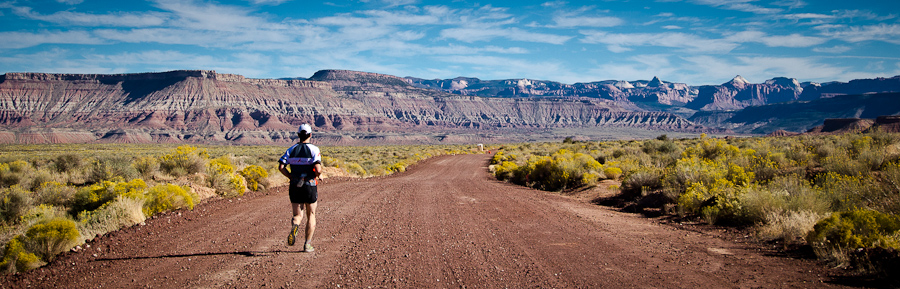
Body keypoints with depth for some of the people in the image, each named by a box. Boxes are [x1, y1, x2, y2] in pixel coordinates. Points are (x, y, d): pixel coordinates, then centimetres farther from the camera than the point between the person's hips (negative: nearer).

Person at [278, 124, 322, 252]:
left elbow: (281, 167, -5)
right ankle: (308, 244, 11)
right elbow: (318, 169, -20)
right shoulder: (314, 149, -7)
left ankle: (295, 225, -24)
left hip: (295, 188, 3)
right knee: (311, 215, 14)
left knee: (298, 215, 12)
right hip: (310, 186, -2)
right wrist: (318, 175, 2)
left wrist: (291, 177, 7)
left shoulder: (291, 150, 4)